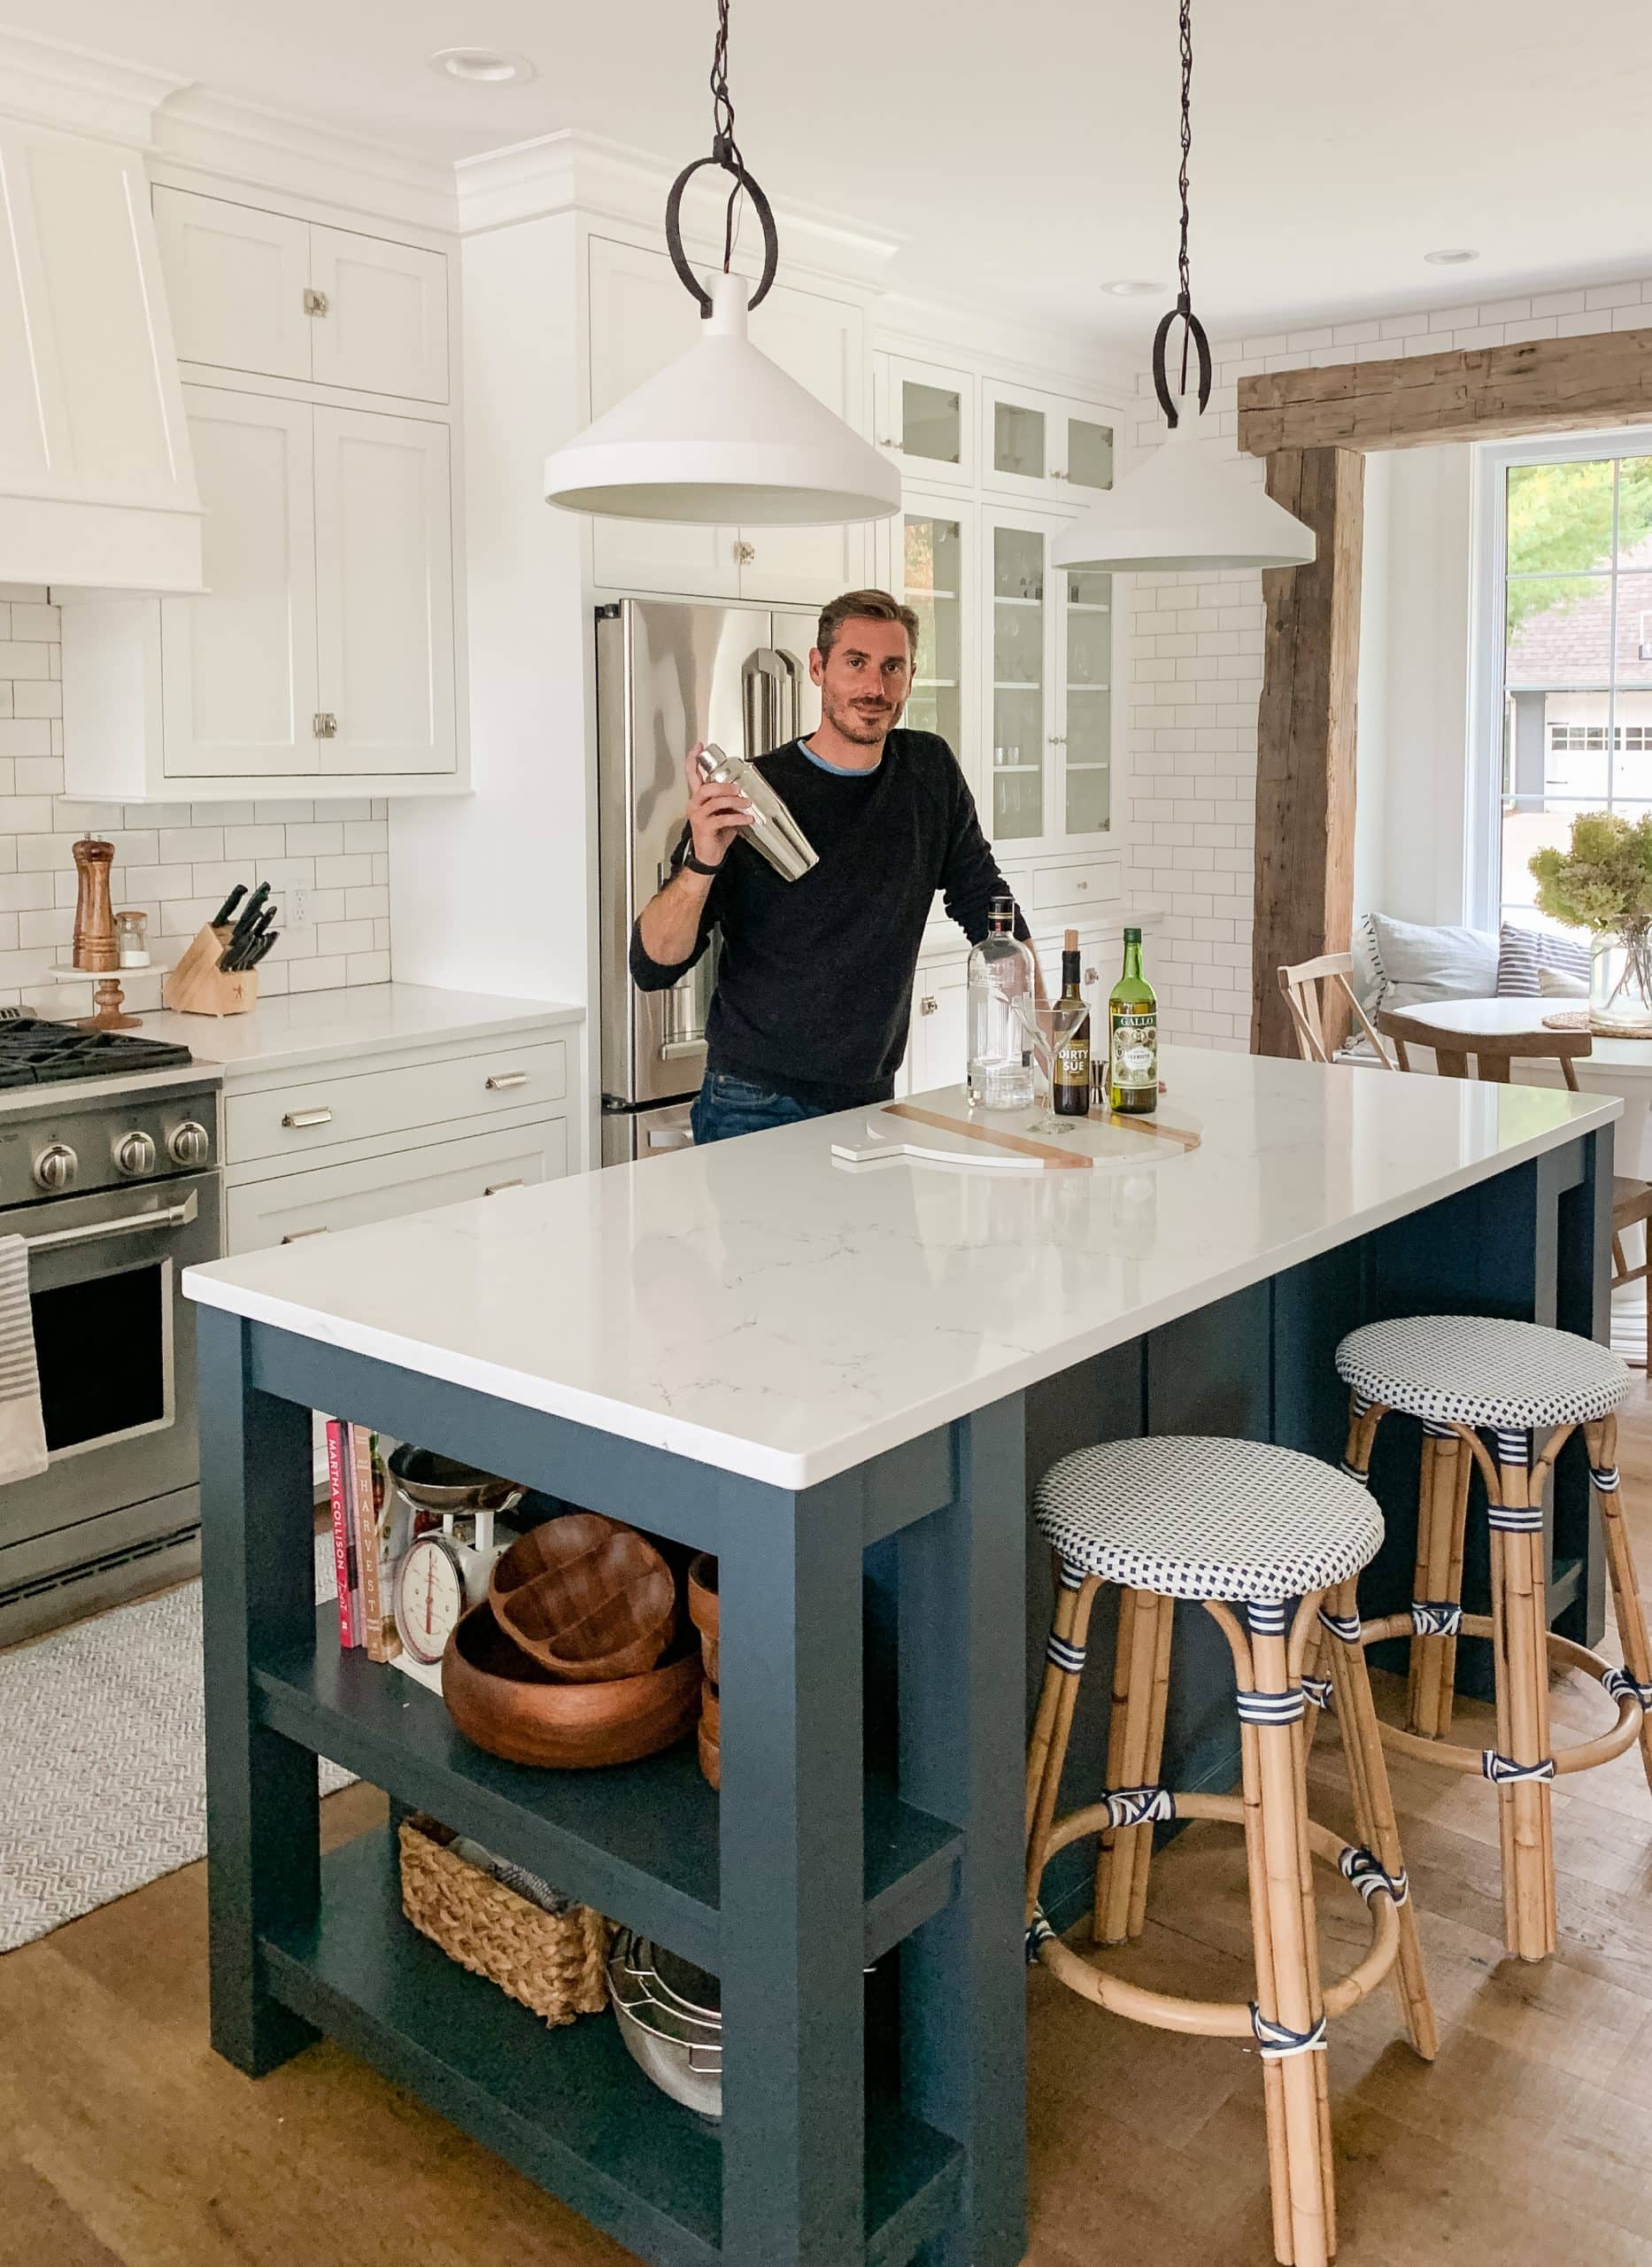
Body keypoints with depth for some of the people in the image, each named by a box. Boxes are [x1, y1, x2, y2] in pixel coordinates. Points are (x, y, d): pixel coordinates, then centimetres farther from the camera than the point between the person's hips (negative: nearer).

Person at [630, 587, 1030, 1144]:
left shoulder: (930, 770, 3)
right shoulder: (753, 796, -11)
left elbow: (985, 902, 12)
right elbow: (653, 967, -13)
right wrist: (702, 865, -30)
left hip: (871, 1101, 4)